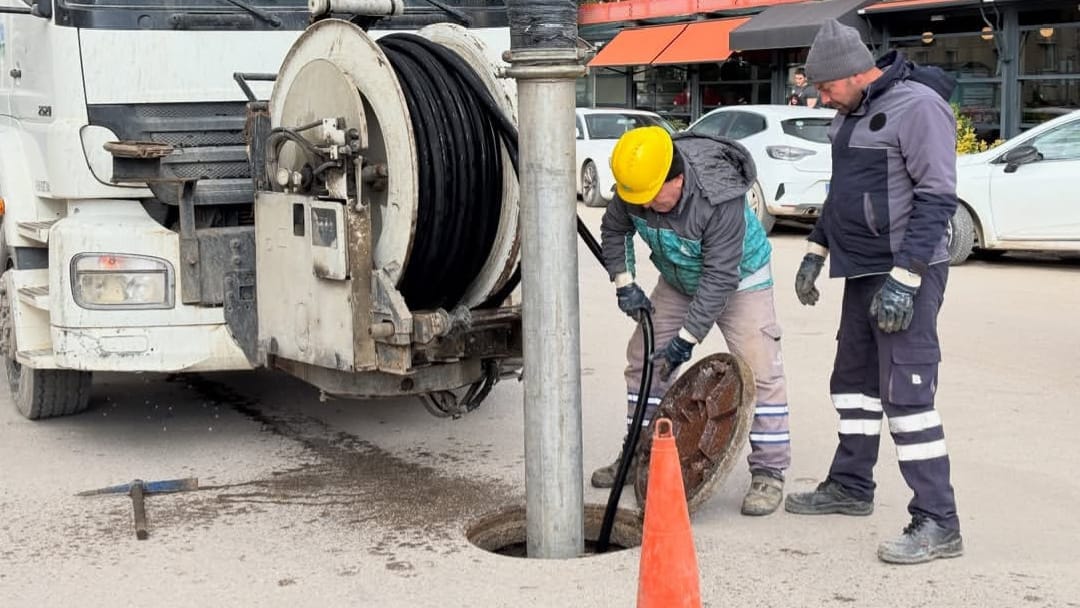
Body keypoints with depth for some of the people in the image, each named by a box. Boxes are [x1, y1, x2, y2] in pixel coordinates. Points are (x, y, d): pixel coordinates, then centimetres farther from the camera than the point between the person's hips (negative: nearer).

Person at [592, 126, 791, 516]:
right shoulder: (634, 188, -22)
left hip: (738, 281, -6)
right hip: (678, 282, 6)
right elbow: (614, 231, 0)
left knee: (760, 371, -15)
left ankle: (768, 473, -8)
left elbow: (720, 277, -36)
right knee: (643, 359, 5)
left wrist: (687, 339, -34)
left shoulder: (720, 199, -39)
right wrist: (624, 283, -11)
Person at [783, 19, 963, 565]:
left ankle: (938, 523, -7)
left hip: (906, 275, -9)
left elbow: (937, 197, -20)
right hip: (862, 272, 10)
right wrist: (816, 252, 20)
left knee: (906, 392, -12)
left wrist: (904, 278, -24)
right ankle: (850, 486, 33)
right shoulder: (854, 112, 14)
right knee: (854, 379, 17)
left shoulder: (917, 106, -15)